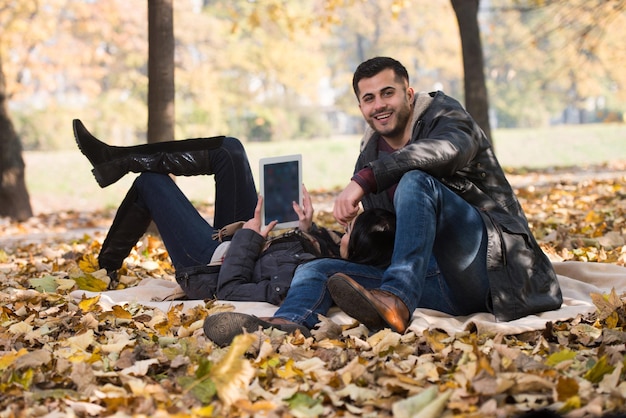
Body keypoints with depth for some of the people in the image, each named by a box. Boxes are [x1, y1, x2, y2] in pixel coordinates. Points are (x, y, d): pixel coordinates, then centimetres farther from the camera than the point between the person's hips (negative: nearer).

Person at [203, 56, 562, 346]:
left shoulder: (443, 113, 1)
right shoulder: (370, 155, 18)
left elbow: (448, 149, -26)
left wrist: (363, 180, -31)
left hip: (489, 264, -6)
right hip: (442, 283, 6)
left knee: (416, 180, -27)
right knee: (317, 270, -9)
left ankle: (396, 300, -45)